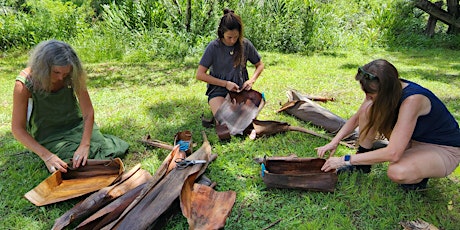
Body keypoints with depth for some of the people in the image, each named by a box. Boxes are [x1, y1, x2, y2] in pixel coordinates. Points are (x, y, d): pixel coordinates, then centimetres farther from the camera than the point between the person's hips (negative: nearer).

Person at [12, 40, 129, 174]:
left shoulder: (73, 76, -18)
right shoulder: (25, 83, -24)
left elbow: (88, 113, -16)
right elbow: (17, 129, -18)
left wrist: (85, 145, -29)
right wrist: (46, 155, -28)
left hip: (75, 124, 2)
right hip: (48, 135, -2)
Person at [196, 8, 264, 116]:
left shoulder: (245, 44, -3)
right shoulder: (213, 47, -11)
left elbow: (260, 65, 11)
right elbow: (200, 74, -11)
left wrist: (252, 80, -9)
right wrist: (225, 84, -15)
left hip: (241, 88, 3)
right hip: (218, 89, -2)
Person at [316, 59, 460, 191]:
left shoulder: (412, 100, -35)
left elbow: (393, 154, -38)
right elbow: (356, 119, 2)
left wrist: (346, 160, -33)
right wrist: (334, 142, -12)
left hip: (445, 150, -7)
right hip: (411, 140, 7)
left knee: (397, 173, -38)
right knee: (368, 110, -14)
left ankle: (419, 176, -1)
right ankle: (362, 166, 0)